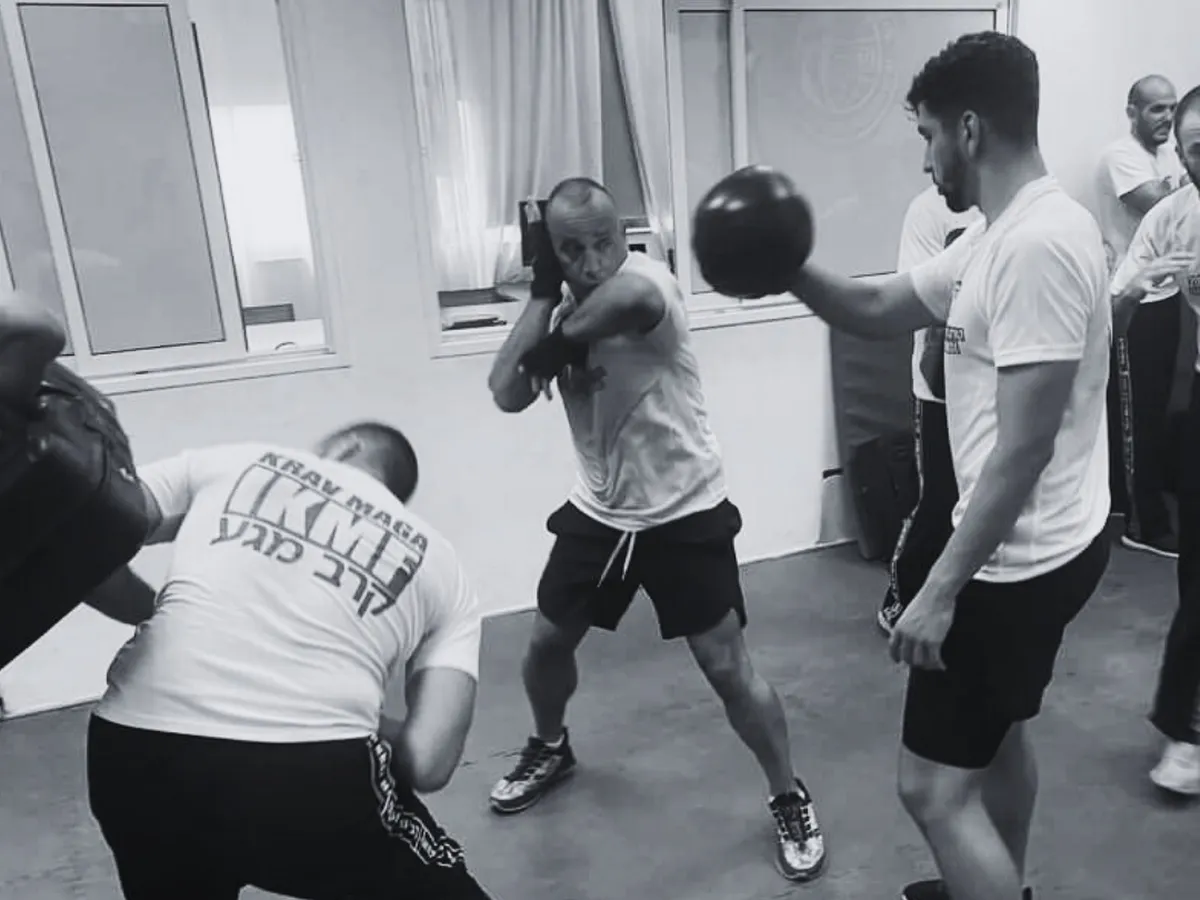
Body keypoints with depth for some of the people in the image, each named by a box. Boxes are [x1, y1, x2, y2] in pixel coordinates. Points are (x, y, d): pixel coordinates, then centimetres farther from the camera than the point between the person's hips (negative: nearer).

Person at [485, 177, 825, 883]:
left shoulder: (649, 279, -18)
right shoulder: (564, 312, 1)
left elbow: (626, 297, -45)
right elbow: (508, 395, -14)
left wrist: (555, 346, -27)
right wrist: (544, 292, -14)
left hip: (684, 512, -6)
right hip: (598, 511, 6)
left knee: (728, 668, -2)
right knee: (548, 642, 16)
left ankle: (790, 799, 22)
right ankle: (551, 749, 47)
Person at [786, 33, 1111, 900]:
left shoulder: (1038, 245, -25)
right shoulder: (1000, 234, 8)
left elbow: (1024, 448, -27)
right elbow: (875, 309, 11)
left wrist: (940, 590, -23)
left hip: (1022, 557, -11)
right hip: (1025, 545, 11)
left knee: (934, 786, -1)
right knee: (996, 727, 29)